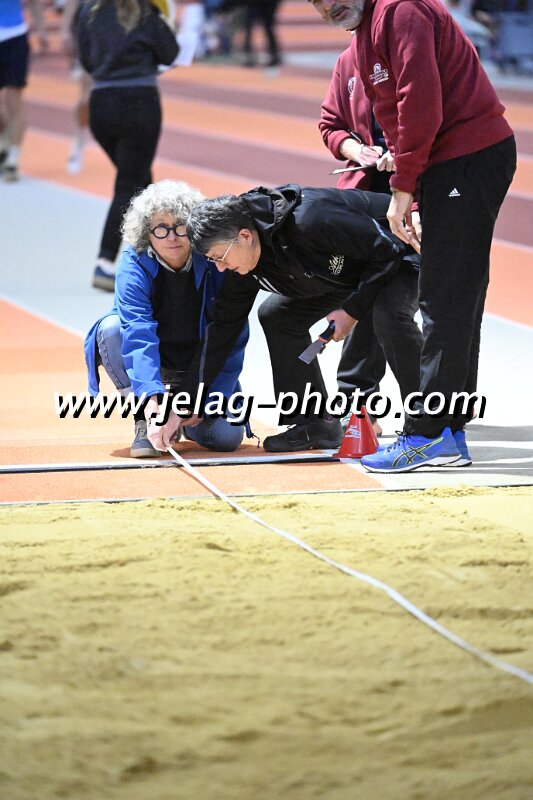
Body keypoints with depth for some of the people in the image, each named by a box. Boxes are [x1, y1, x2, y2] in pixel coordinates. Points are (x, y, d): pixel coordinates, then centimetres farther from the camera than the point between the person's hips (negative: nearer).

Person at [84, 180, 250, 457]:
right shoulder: (134, 266, -23)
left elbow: (233, 337, -15)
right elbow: (138, 335, -36)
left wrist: (207, 399, -21)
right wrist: (153, 402, -50)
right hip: (149, 362, 0)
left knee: (226, 436, -22)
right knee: (111, 328, -31)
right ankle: (145, 422, -15)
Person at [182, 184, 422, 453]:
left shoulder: (311, 221, -39)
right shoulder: (245, 263, -13)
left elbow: (387, 251, -31)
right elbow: (224, 325, -3)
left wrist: (352, 310, -27)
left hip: (402, 254, -8)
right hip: (346, 268, 8)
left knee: (387, 311, -37)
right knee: (275, 315, -1)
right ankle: (316, 423, 4)